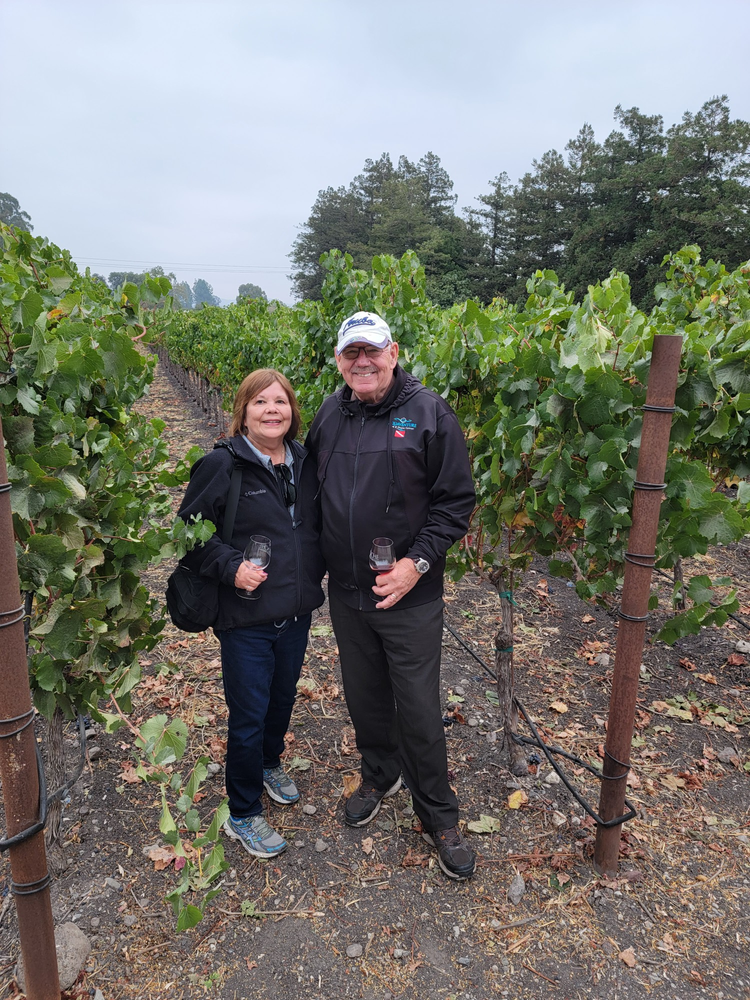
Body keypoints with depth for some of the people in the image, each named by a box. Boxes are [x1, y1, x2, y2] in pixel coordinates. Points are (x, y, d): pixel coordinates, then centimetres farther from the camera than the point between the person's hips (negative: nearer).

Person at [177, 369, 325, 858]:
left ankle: (270, 763, 53)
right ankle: (243, 815, 29)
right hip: (247, 620, -5)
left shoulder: (305, 462, 3)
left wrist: (316, 570, 5)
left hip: (298, 613, 6)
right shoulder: (222, 464, -14)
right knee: (249, 716, 7)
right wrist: (231, 567, -21)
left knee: (283, 697, 24)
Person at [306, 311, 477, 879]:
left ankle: (439, 816, 30)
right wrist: (318, 559, 5)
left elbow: (458, 500, -10)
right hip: (346, 595, 5)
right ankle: (381, 777, 48)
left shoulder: (429, 413, -10)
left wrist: (417, 562, -19)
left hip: (411, 597, -4)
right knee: (364, 697, 21)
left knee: (419, 709, 6)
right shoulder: (330, 415, 5)